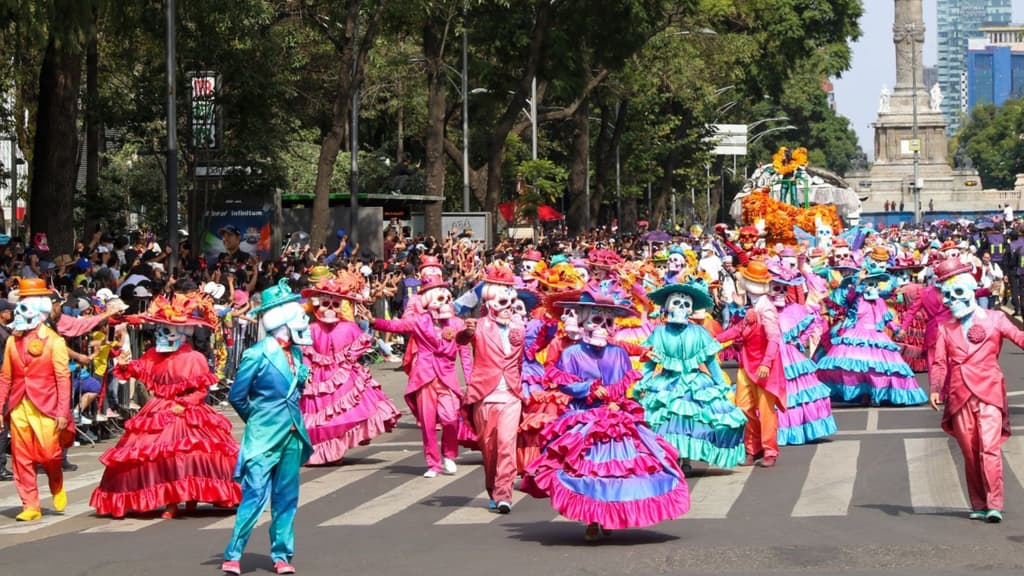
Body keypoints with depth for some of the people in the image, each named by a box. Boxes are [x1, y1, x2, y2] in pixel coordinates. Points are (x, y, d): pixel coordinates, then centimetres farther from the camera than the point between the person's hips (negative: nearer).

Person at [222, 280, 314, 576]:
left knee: (286, 498, 9)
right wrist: (257, 420, 6)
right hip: (264, 436, -6)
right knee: (255, 496, -9)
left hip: (292, 434, 6)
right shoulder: (257, 355, -13)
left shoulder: (295, 352, 7)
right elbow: (236, 396, -5)